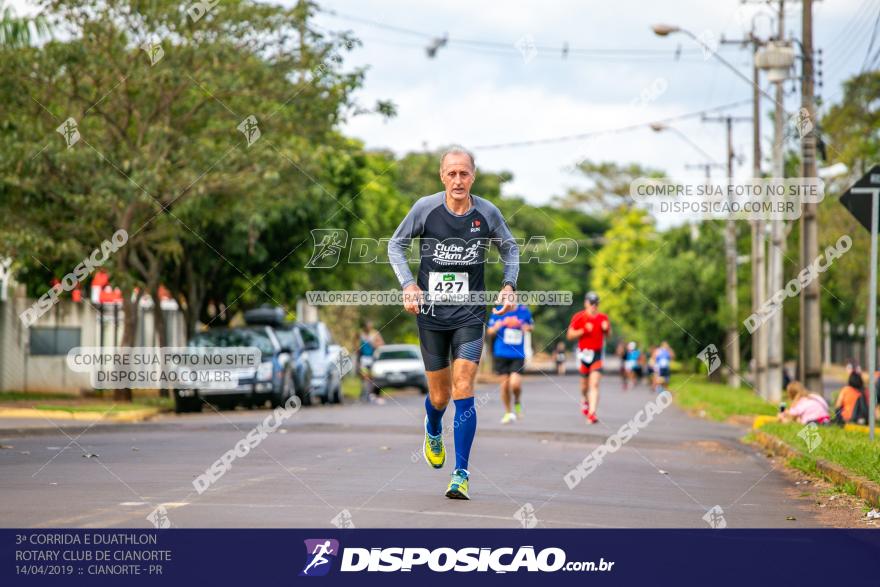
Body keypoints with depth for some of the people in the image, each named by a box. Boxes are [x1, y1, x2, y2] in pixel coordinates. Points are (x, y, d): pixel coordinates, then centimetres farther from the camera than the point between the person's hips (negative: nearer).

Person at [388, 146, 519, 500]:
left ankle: (461, 474, -8)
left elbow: (510, 248, 14)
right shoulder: (425, 208, -7)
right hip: (431, 313, 0)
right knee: (439, 395, 9)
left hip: (470, 314, 0)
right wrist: (408, 284, -9)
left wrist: (509, 285, -1)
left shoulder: (487, 213, -4)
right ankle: (433, 432, 47)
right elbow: (396, 245, 5)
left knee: (463, 388, -13)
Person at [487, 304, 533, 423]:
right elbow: (490, 331, 5)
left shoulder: (524, 311, 1)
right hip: (501, 354, 1)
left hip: (518, 355, -1)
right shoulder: (498, 312, -1)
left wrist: (527, 327, -5)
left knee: (515, 383, -15)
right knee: (505, 384, 4)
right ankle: (508, 412, 23)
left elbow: (530, 326, 18)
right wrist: (496, 327, -16)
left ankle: (517, 402, 17)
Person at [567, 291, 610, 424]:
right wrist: (583, 330, -15)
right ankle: (584, 399, 46)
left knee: (594, 384, -13)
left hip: (597, 354, 0)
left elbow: (608, 334, 17)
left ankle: (592, 413, -18)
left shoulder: (603, 318, 5)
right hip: (584, 353, 0)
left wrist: (606, 329, -5)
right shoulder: (578, 317, -2)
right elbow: (569, 335, -2)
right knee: (585, 384, 11)